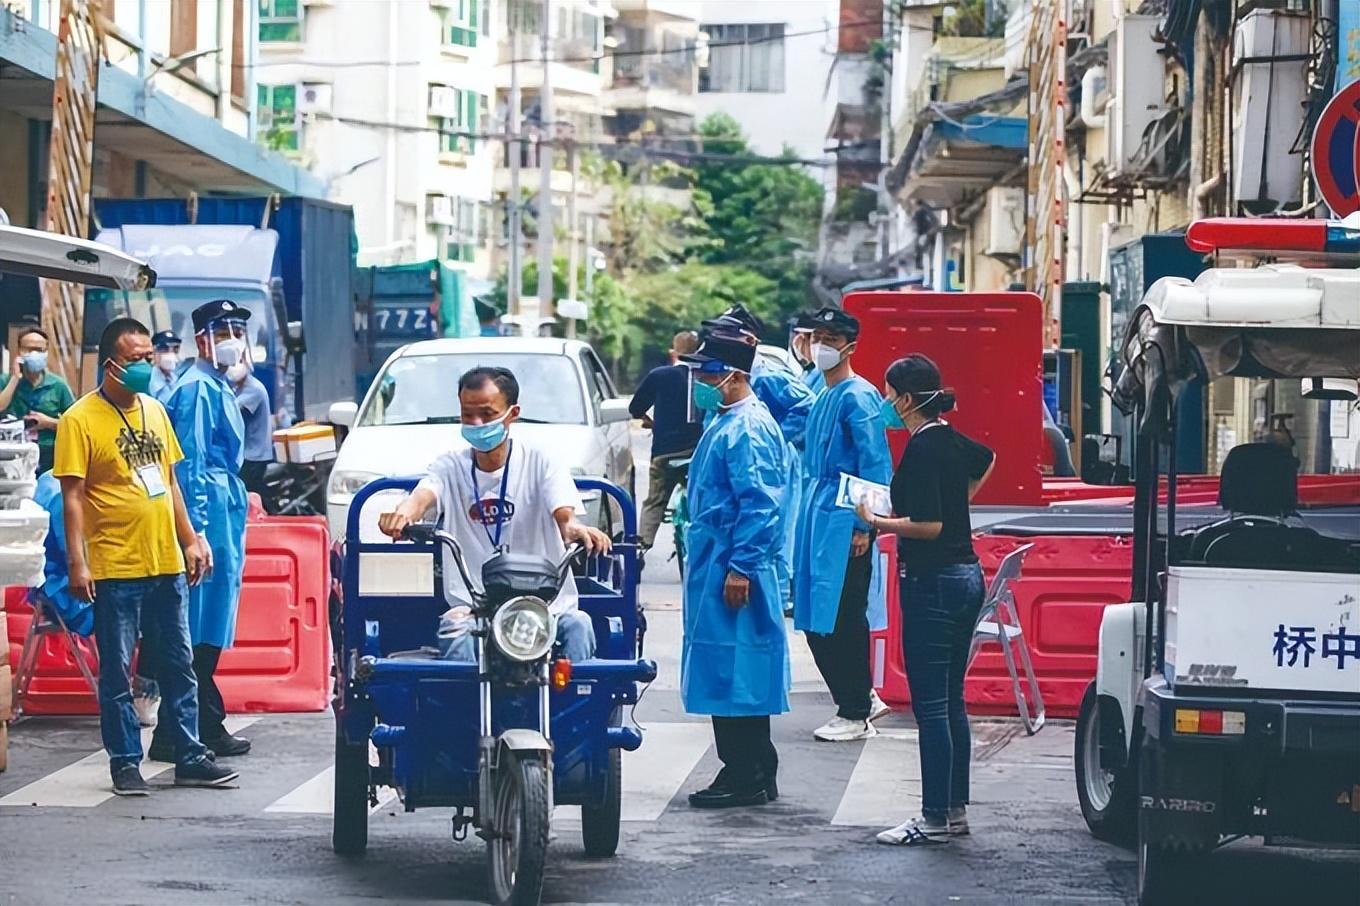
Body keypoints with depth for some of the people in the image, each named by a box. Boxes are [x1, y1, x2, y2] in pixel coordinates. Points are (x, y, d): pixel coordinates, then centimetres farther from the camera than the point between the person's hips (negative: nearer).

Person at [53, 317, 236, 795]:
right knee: (117, 673, 2)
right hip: (115, 569, -6)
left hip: (167, 563, 6)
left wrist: (189, 539, 14)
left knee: (179, 666, 10)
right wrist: (77, 563, -16)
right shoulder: (80, 420, -9)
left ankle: (189, 757, 18)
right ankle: (125, 763, 10)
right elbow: (73, 496, -11)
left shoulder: (154, 411, 11)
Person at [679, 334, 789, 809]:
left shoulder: (749, 428, -15)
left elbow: (759, 504, -21)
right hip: (714, 566, 11)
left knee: (733, 671, -8)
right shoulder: (726, 422, 17)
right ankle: (753, 772, 18)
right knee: (728, 674, 13)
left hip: (733, 571, -11)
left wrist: (740, 568, -23)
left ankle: (747, 778, -4)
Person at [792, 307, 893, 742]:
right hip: (816, 518, 9)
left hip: (844, 522, -9)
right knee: (814, 620, 11)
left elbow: (875, 464, -16)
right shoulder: (822, 398, 16)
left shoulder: (858, 396, -11)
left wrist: (863, 526, -19)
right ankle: (863, 698, 22)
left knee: (843, 619, -5)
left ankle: (856, 714, 3)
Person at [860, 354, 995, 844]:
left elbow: (929, 525, -23)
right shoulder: (952, 440, 10)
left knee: (930, 705, -5)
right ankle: (956, 808, 18)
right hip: (966, 575, 9)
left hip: (932, 582, -9)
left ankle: (935, 817, -4)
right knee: (950, 701, 14)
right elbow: (985, 460, 35)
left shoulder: (922, 449, -17)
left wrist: (875, 522, -18)